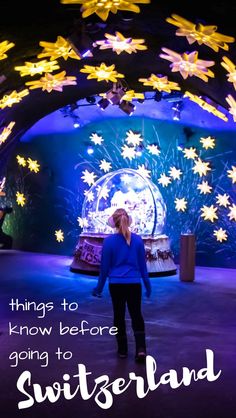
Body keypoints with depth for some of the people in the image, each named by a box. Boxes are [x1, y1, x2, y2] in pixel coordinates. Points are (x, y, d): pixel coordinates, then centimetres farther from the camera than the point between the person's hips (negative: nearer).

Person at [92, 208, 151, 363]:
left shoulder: (109, 241, -8)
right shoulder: (137, 239, -2)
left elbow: (105, 266, -3)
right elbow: (142, 264, 5)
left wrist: (99, 287, 8)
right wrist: (147, 285, 15)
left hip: (116, 284, -1)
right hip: (134, 283, 1)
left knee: (119, 316, 13)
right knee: (136, 315, 11)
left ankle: (122, 350, 23)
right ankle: (141, 349, -2)